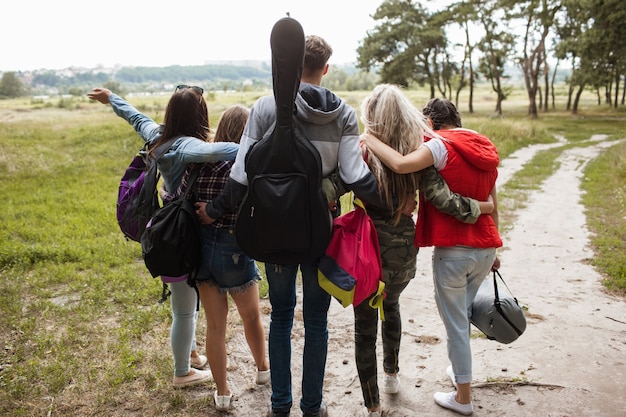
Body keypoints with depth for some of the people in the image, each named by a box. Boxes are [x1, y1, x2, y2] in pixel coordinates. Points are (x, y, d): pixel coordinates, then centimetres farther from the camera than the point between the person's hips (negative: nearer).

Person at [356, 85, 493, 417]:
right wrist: (485, 207, -1)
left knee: (364, 327, 11)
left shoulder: (362, 152, -14)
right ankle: (392, 374, 49)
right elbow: (443, 200, -14)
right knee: (391, 304, 32)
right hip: (404, 252, 4)